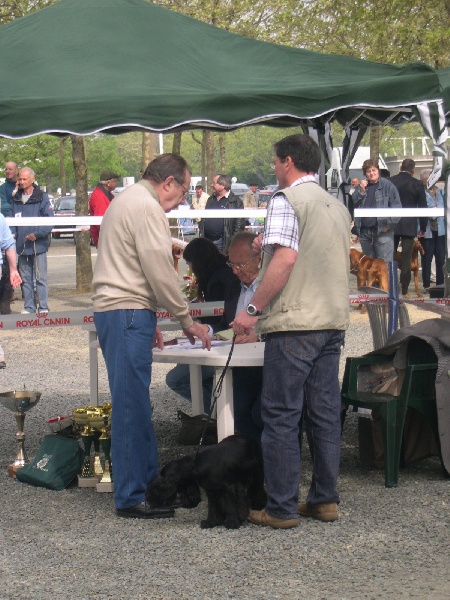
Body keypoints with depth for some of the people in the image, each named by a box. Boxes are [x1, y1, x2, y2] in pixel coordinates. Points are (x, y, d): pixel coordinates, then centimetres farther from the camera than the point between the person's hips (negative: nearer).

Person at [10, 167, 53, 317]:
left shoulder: (42, 198, -5)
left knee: (40, 278, -3)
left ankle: (43, 307, 1)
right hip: (21, 245, 5)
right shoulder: (16, 199, 11)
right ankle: (28, 307, 16)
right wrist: (12, 233, -4)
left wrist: (37, 234, -19)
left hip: (38, 244, -5)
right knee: (25, 279, 10)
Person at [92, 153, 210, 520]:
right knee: (132, 407, -8)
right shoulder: (146, 207, -12)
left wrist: (149, 319, 24)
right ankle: (130, 498, -6)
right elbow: (160, 272, -15)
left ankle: (148, 482, 23)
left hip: (115, 311, 11)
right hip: (128, 314, -11)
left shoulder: (127, 201, 21)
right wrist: (186, 320, -5)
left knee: (136, 405, 15)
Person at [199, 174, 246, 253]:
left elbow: (239, 224, -9)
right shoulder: (211, 199, 17)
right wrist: (201, 235, 13)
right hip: (206, 240, 6)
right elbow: (203, 219, 23)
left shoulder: (236, 202, -5)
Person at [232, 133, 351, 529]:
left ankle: (282, 508, -1)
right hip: (333, 321, 8)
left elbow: (285, 259, -19)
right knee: (325, 414, 11)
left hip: (294, 322, -8)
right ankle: (325, 500, 16)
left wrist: (253, 310, -16)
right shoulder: (337, 206, 16)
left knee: (281, 416, -3)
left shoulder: (287, 199, -8)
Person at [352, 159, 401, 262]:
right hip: (364, 230, 5)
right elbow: (353, 204, 7)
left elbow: (396, 207, -4)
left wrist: (389, 224, -11)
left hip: (382, 231, -5)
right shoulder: (361, 186, 14)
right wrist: (361, 191, -6)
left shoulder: (387, 186, 0)